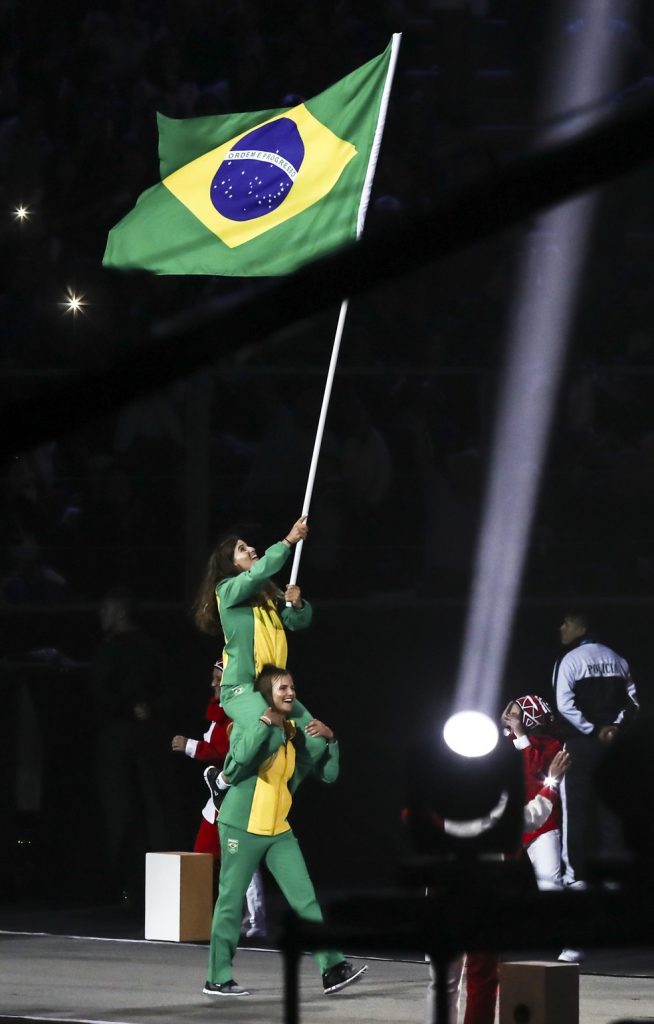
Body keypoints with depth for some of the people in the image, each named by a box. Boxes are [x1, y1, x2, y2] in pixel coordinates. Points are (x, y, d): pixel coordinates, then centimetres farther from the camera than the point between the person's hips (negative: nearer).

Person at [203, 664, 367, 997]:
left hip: (279, 831, 5)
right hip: (242, 827, -5)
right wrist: (266, 721, -23)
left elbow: (329, 774, 9)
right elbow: (242, 755, -30)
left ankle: (332, 969, -7)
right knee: (231, 903, -1)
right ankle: (218, 979, 6)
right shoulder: (249, 725, -6)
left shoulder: (298, 734, 10)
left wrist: (330, 740, -4)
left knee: (306, 899, -3)